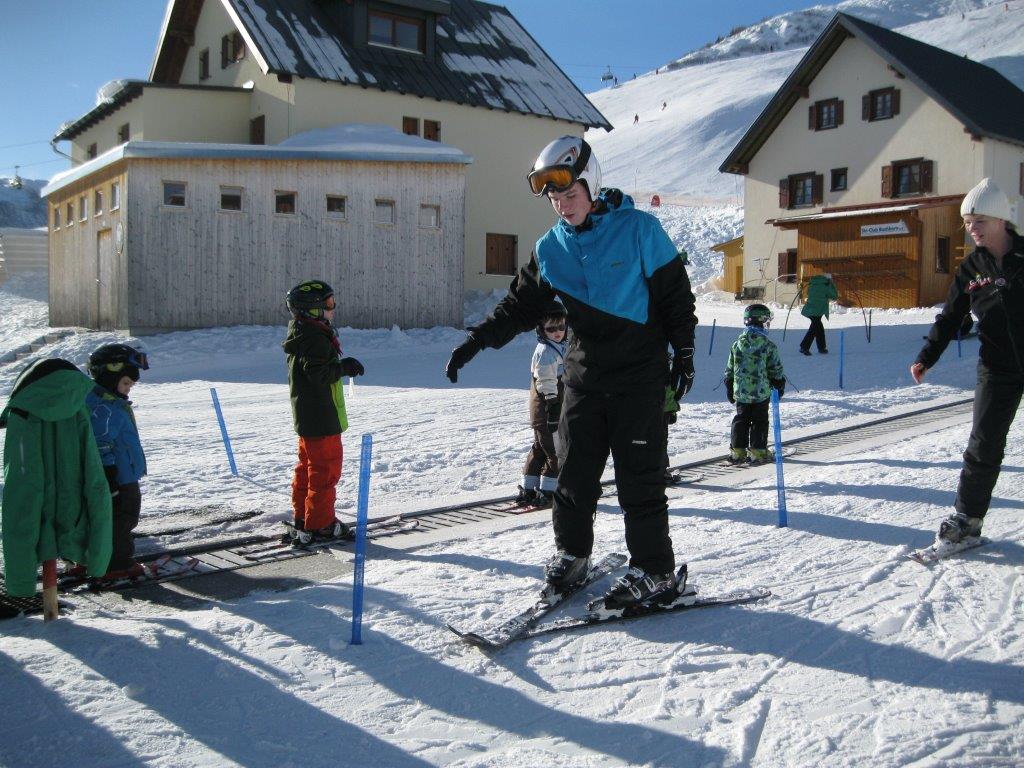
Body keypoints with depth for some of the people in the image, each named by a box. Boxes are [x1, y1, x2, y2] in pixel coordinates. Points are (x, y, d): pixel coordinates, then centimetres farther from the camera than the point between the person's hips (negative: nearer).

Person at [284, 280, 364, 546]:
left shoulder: (302, 335, 13)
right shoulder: (316, 339, -20)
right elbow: (319, 375, -26)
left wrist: (342, 366, 10)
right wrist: (345, 367, -16)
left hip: (305, 415, 11)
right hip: (322, 417, -11)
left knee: (308, 465, 18)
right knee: (326, 468, -2)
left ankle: (302, 518, 27)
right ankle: (320, 524, 4)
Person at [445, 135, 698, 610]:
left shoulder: (639, 230, -7)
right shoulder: (550, 249, 5)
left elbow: (676, 294, -2)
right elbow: (520, 306, 8)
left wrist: (683, 353, -4)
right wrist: (478, 340, -4)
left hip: (640, 377, -4)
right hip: (584, 378, 4)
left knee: (639, 479, -2)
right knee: (574, 472, 7)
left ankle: (654, 572, 10)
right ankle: (571, 553, 27)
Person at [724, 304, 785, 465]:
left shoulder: (737, 344, 1)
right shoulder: (769, 346, -9)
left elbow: (730, 369, 7)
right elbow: (776, 369, -4)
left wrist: (729, 388, 17)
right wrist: (780, 384, 11)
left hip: (740, 391, 3)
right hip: (761, 392, -3)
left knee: (741, 420, 11)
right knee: (760, 421, 7)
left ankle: (737, 451, 10)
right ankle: (758, 451, 8)